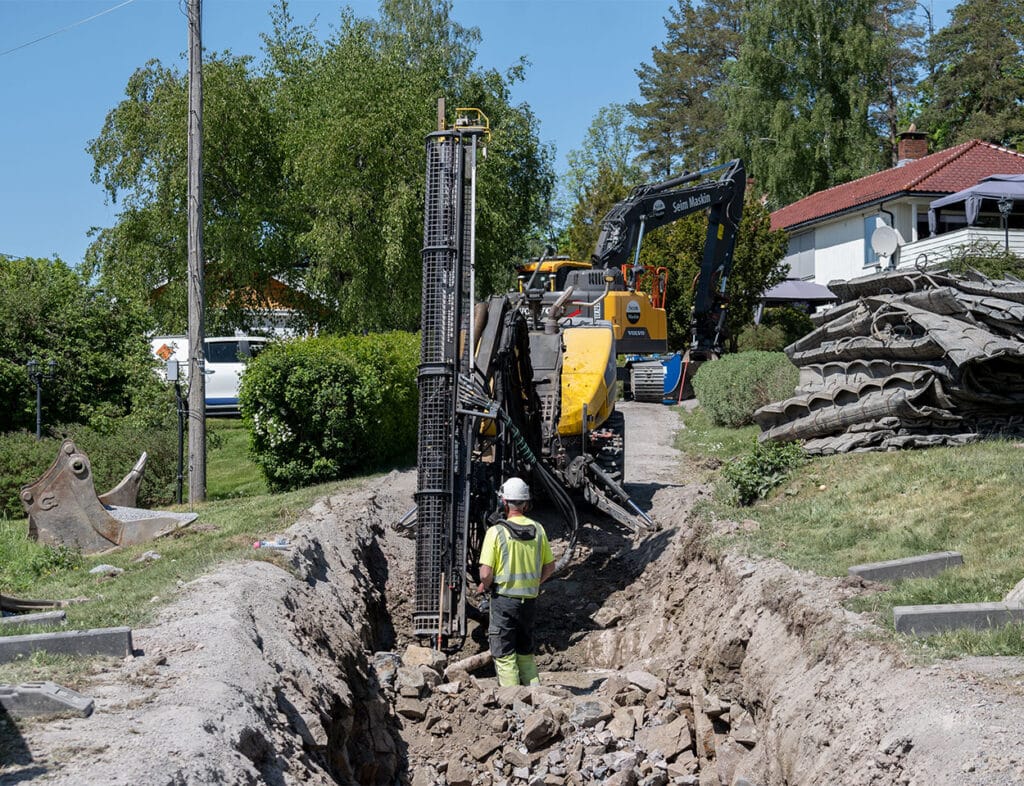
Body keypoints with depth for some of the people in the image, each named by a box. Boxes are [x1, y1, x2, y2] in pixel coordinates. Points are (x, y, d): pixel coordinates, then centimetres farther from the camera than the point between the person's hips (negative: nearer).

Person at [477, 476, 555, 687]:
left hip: (503, 599, -4)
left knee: (504, 655, 4)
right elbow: (550, 567, 8)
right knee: (526, 653, 19)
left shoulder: (496, 531, -13)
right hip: (529, 599, 4)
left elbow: (486, 573, -15)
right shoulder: (537, 530, 0)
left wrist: (484, 586, 5)